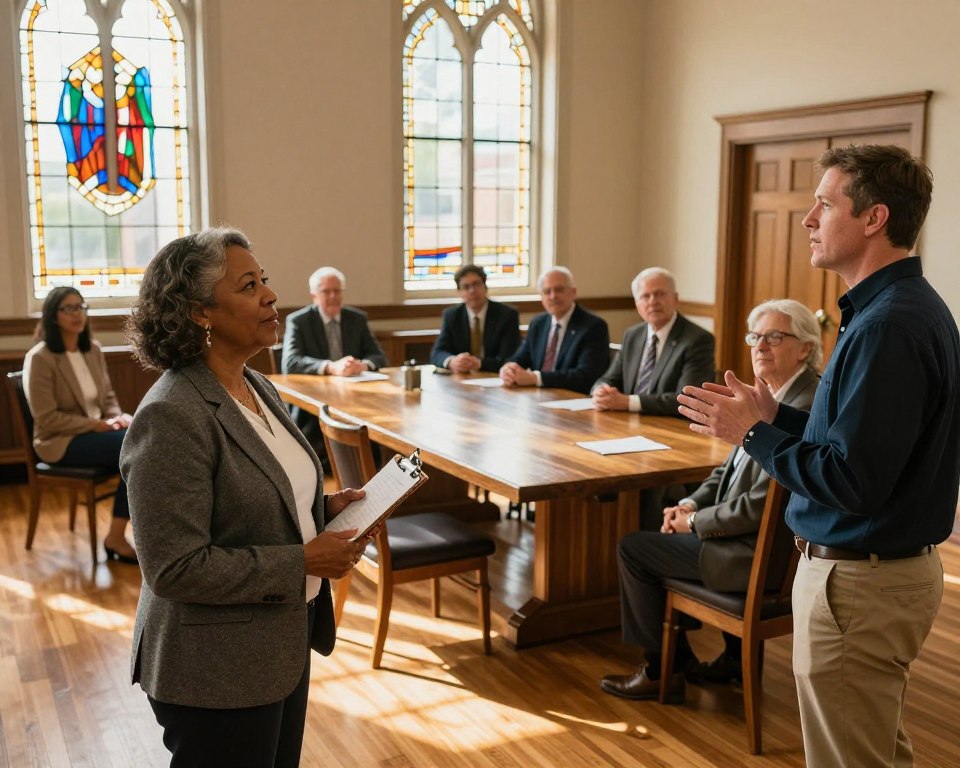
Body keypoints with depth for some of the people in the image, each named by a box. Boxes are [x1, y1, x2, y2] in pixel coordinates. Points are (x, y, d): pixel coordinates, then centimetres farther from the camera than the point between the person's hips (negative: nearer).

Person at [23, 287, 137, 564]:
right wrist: (98, 424, -18)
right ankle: (116, 538, -17)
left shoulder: (93, 350, 9)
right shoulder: (40, 358, -12)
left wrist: (118, 417, -6)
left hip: (97, 430, 7)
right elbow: (47, 420, -15)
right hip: (62, 442, -6)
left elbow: (108, 397, 16)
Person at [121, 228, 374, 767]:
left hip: (284, 644, 9)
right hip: (218, 670, -8)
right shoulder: (171, 417, -23)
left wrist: (324, 508, -1)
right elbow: (175, 567, -24)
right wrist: (302, 563, -22)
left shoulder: (259, 388, 4)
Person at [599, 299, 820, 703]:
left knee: (633, 548, -2)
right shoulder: (772, 396, 7)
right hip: (755, 539, 10)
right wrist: (691, 504, 1)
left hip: (759, 555, -10)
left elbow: (761, 506, -26)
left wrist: (695, 521, -13)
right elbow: (732, 466, 16)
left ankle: (661, 671, 15)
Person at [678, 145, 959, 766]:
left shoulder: (887, 327, -25)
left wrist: (753, 433, -15)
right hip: (898, 568, 10)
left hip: (858, 584, -10)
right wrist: (774, 414, 6)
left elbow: (850, 481, -27)